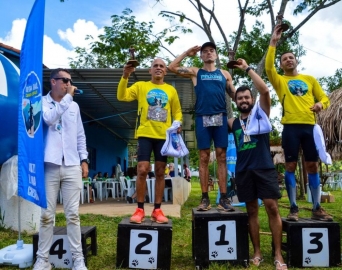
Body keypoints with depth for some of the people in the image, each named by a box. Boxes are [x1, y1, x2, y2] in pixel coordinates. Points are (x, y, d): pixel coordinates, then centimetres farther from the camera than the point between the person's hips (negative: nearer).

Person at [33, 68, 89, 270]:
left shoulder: (74, 106, 15)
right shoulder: (41, 102, 5)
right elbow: (49, 118, -17)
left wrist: (84, 159, 8)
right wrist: (68, 97, -11)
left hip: (72, 166, 3)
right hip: (49, 166, -2)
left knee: (73, 215, 4)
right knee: (47, 215, 3)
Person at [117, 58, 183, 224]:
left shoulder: (171, 90, 14)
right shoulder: (141, 86, 8)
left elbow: (177, 111, 15)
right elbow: (122, 96, -5)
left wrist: (178, 122, -5)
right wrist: (125, 76, -15)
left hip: (164, 136, 2)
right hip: (145, 134, -2)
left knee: (160, 173, 6)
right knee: (142, 170, -8)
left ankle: (157, 210, 14)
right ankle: (140, 209, 5)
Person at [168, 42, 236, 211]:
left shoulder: (224, 74, 17)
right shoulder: (195, 72, 14)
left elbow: (234, 95, 15)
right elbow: (172, 67, 7)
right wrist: (187, 53, 11)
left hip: (220, 117, 1)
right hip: (203, 118, -1)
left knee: (221, 157, -1)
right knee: (204, 157, -1)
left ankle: (223, 198, 1)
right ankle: (205, 198, 5)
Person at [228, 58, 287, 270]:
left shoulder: (261, 114, 5)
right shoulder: (233, 123, 14)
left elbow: (265, 91, -9)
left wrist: (247, 68, -4)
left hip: (265, 168, -3)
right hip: (244, 171, 3)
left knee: (272, 208, -7)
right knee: (252, 210, 7)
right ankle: (257, 253, 17)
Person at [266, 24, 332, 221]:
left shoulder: (310, 79, 18)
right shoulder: (280, 80, 10)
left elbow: (325, 98, 15)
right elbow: (268, 66, -9)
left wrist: (320, 104, -8)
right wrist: (274, 42, -10)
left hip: (310, 126, 3)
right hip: (291, 127, -2)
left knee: (313, 166, 4)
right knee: (291, 166, -2)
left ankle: (317, 208, 12)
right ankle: (294, 208, 6)